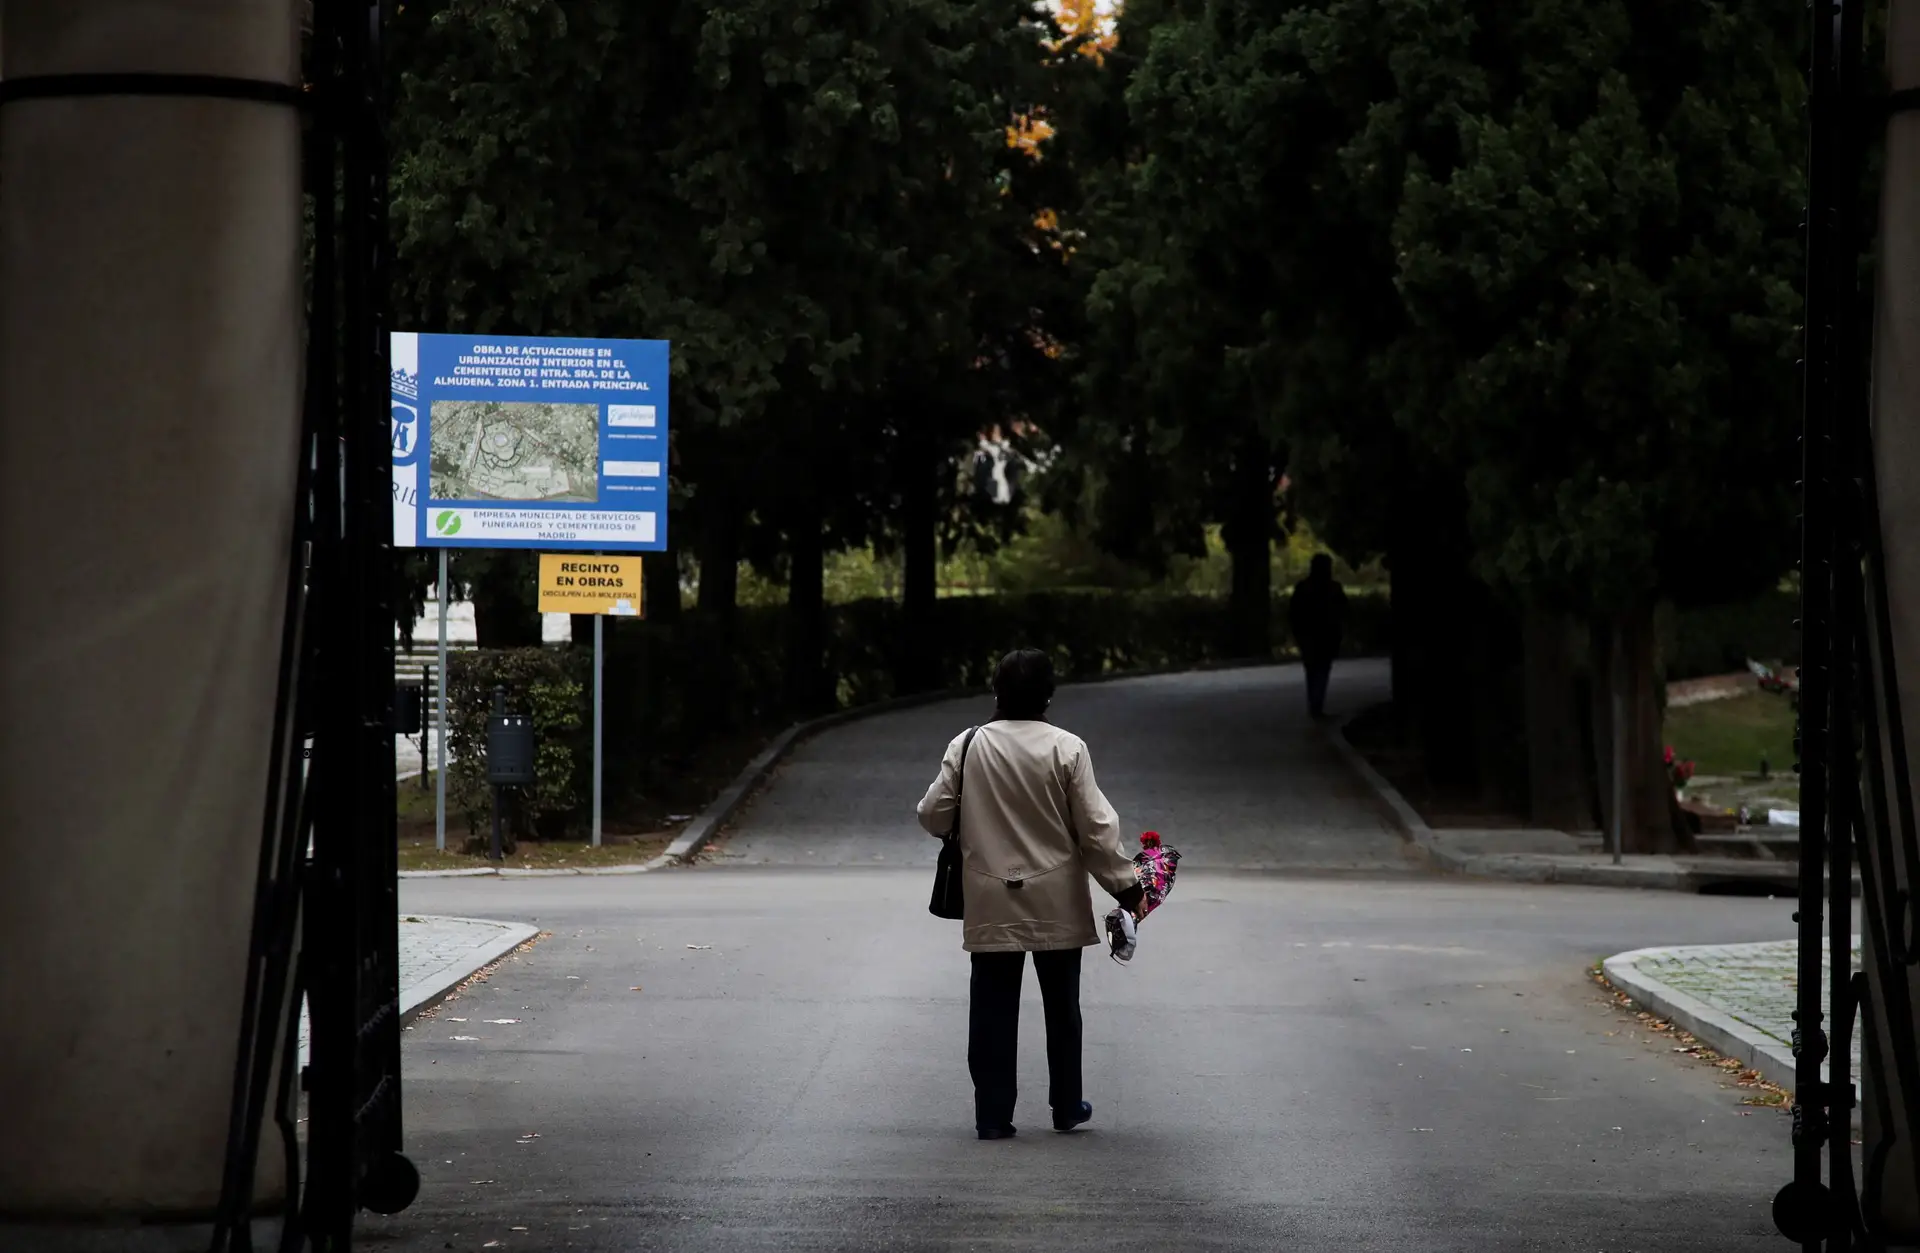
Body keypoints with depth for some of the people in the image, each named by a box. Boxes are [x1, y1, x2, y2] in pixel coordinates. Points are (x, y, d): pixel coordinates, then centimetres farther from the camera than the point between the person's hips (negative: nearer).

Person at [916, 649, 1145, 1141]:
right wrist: (1125, 884, -1)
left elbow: (932, 815, 0)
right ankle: (1066, 1107, 23)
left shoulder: (968, 747, -6)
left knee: (993, 1008, 6)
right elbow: (1096, 828, -10)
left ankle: (993, 1114, 5)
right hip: (1057, 905, 0)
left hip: (991, 904, 0)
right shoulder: (1066, 749, -11)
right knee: (1061, 1006, 14)